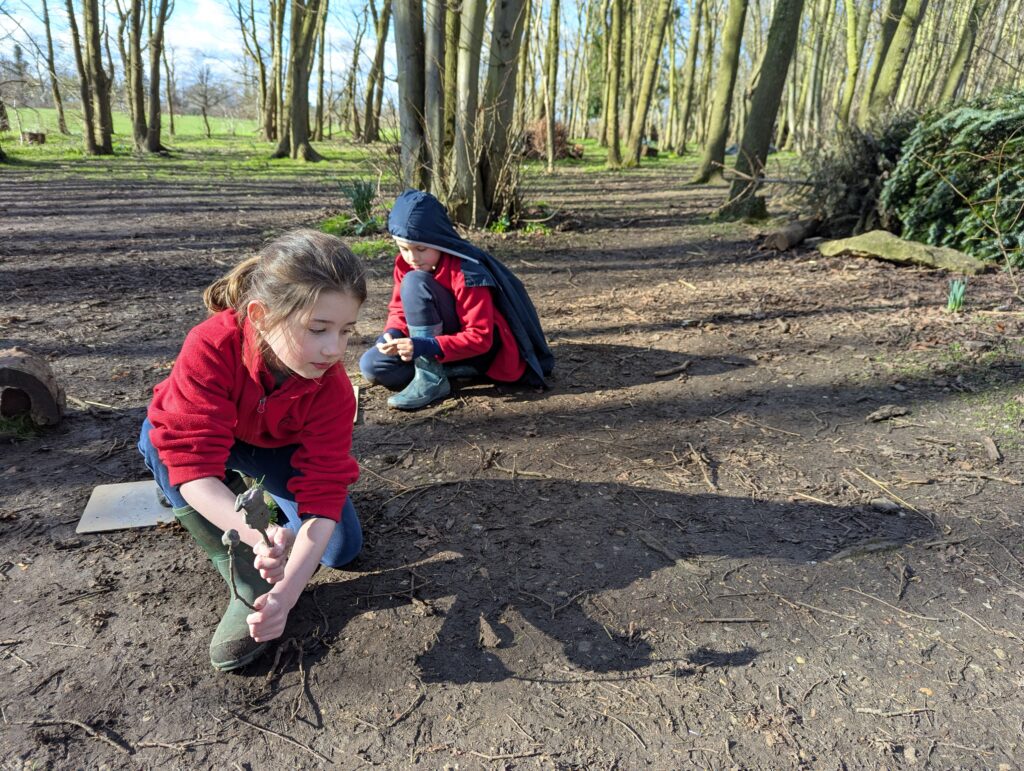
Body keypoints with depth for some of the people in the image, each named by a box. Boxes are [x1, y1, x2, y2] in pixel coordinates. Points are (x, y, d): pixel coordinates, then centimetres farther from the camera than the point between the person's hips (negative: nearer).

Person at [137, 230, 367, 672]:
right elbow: (192, 464, -44)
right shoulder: (210, 348, -40)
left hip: (278, 448, 1)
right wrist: (255, 534, -60)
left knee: (341, 549, -11)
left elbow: (324, 493, -34)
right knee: (159, 439, -36)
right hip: (205, 437, -1)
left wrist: (288, 592, -46)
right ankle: (251, 587, -23)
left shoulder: (332, 388, -33)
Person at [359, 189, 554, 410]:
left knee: (414, 282, -25)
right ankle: (451, 370, -6)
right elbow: (399, 309, 4)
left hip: (482, 350, -7)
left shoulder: (467, 272, -26)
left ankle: (431, 378, -23)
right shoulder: (405, 264, -4)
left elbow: (480, 337, -27)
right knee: (372, 365, -12)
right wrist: (393, 334, -20)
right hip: (441, 343, 8)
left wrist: (425, 346, -38)